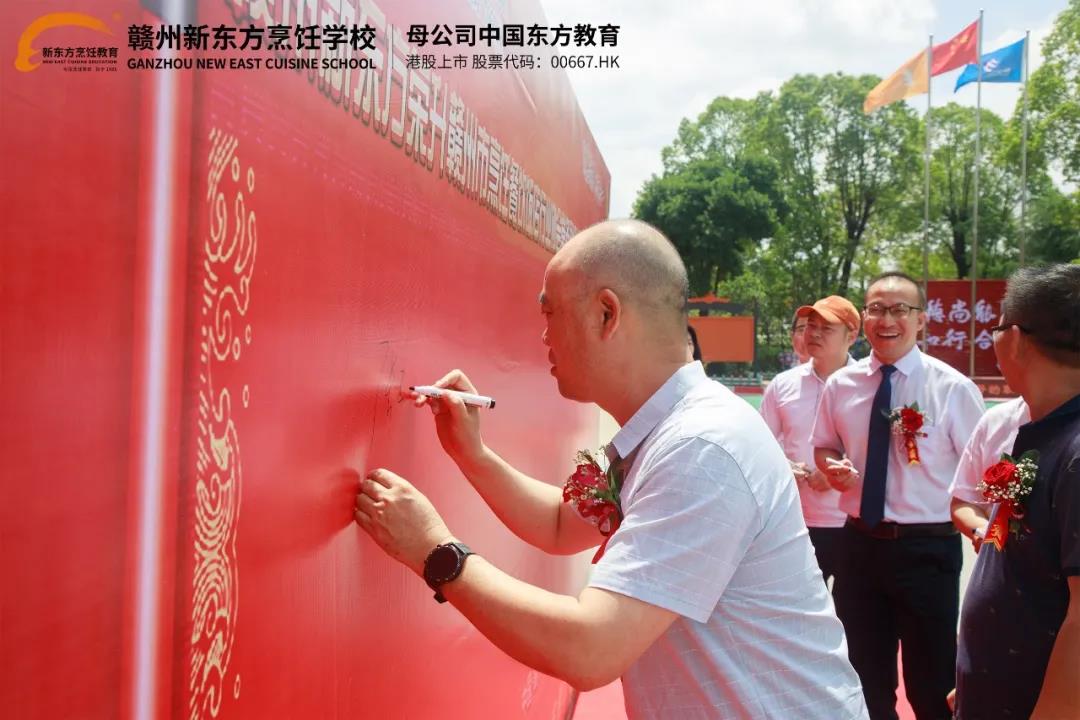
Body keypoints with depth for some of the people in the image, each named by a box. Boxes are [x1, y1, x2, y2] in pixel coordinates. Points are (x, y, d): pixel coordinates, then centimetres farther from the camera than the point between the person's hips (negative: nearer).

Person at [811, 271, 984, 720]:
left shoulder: (953, 388, -8)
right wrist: (833, 466, -7)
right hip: (861, 543, 3)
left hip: (928, 549, -3)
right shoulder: (840, 384, 2)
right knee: (865, 676, 18)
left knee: (931, 683, 12)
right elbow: (823, 446, 14)